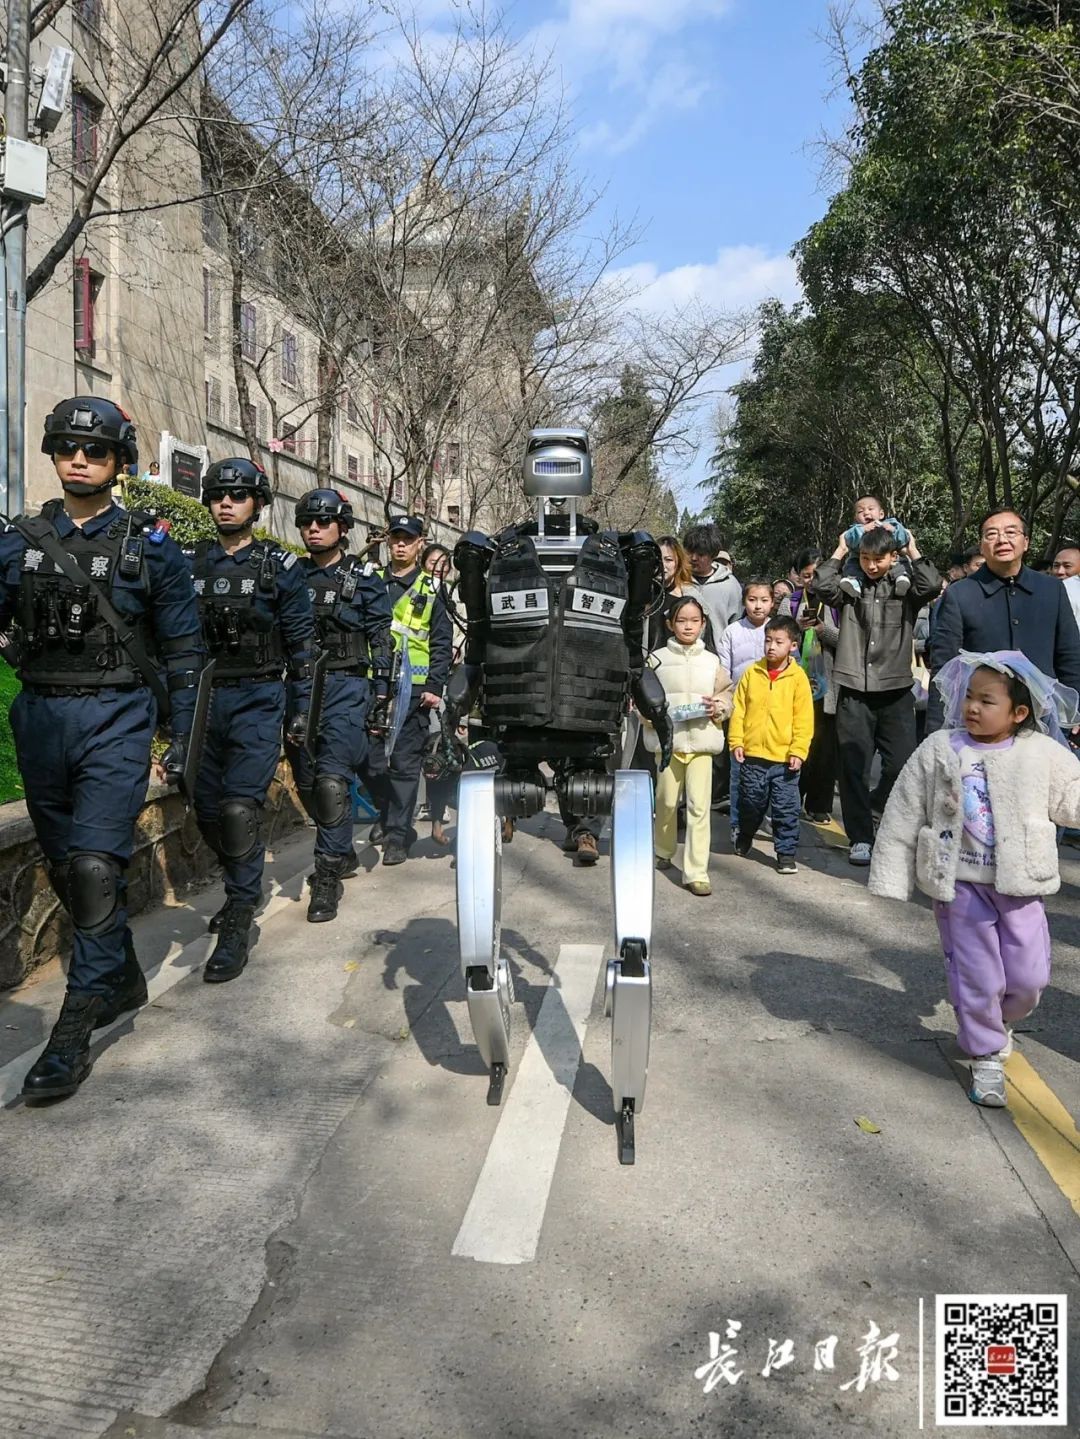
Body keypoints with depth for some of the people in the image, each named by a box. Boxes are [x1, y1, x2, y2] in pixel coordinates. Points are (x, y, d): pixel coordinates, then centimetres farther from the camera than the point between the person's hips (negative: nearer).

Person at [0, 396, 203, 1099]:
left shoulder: (150, 544, 1)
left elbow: (183, 647, 2)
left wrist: (183, 738, -2)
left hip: (117, 717, -4)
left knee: (96, 869, -12)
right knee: (66, 869, 13)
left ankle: (74, 1031, -3)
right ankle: (122, 979, 33)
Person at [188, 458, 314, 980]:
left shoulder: (279, 565, 0)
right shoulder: (190, 562, 9)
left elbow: (301, 643, 1)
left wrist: (300, 709, -2)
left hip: (257, 699, -4)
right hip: (201, 697, 4)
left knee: (240, 808, -13)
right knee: (207, 808, 10)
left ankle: (237, 925, -5)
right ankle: (243, 889, 34)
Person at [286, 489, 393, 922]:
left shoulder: (365, 580, 2)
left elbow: (382, 646, 0)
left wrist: (380, 703, -6)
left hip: (346, 688, -4)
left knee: (331, 782, -16)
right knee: (307, 784, 10)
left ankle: (328, 876, -6)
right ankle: (343, 854, 30)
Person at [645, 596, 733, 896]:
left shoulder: (711, 661, 6)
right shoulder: (657, 659, 2)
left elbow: (727, 694, 14)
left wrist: (719, 706, -6)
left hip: (701, 740, 0)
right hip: (667, 739, 0)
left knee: (699, 806, -5)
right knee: (667, 801, 11)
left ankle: (696, 871, -1)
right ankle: (664, 851, 37)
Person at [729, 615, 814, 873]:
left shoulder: (798, 678, -4)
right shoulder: (752, 673, 2)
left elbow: (804, 719, -5)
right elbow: (738, 709, 3)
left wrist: (798, 750, -11)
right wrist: (736, 741, -3)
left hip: (784, 757, -2)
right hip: (752, 755, 2)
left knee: (786, 809, 2)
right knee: (750, 803, 18)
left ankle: (786, 853, 12)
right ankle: (744, 837, 41)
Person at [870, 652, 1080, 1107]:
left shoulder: (1043, 754, -6)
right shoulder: (938, 750, -9)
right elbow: (904, 816, -4)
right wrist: (893, 877, -3)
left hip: (1020, 884, 1)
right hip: (960, 884, -1)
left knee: (1029, 977, 9)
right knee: (977, 978, 6)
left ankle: (997, 1022, 42)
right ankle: (986, 1058, 27)